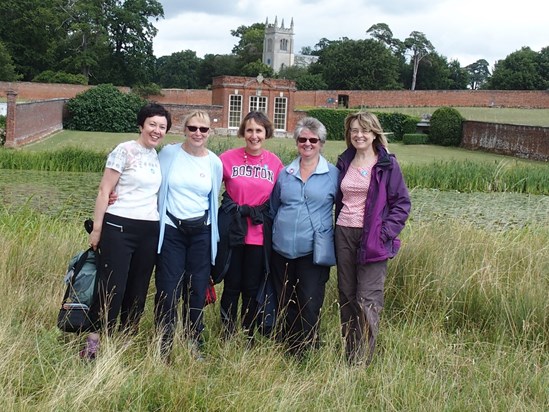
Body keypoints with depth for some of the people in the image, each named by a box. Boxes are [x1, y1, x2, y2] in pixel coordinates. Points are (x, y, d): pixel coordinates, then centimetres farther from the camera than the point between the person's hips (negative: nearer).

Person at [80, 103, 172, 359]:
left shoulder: (159, 156, 11)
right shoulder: (124, 151, -7)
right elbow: (104, 191, -7)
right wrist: (97, 228, -9)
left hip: (149, 231, 6)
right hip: (118, 227, -6)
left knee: (138, 289, 9)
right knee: (112, 287, -6)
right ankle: (94, 339, 7)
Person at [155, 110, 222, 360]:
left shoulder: (214, 163, 3)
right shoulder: (169, 153, -2)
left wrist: (214, 237, 13)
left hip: (201, 233, 2)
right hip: (170, 229, -2)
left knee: (197, 291, 7)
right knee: (168, 291, -1)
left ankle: (194, 345, 22)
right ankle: (163, 347, 13)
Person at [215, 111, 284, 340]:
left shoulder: (275, 162, 1)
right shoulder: (228, 158, -4)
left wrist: (259, 213, -2)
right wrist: (238, 210, -6)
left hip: (260, 236, 1)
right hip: (232, 233, -1)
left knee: (252, 288, 10)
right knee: (231, 286, 9)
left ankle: (249, 337, 24)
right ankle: (227, 336, 22)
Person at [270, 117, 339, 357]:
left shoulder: (333, 174, 1)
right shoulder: (285, 174, 10)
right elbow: (273, 209, 19)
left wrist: (334, 241, 3)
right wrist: (273, 237, 16)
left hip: (313, 252, -3)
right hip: (282, 250, 4)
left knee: (309, 306, -3)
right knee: (284, 304, 11)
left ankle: (304, 354, 12)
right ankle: (285, 349, 26)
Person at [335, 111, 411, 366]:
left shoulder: (387, 164, -3)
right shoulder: (344, 162, 11)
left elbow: (402, 202, -3)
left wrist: (386, 232, -13)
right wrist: (337, 226, 8)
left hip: (372, 240, -5)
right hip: (344, 234, 5)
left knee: (368, 300, -7)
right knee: (346, 296, 10)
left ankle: (362, 362, 1)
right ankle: (349, 356, 21)